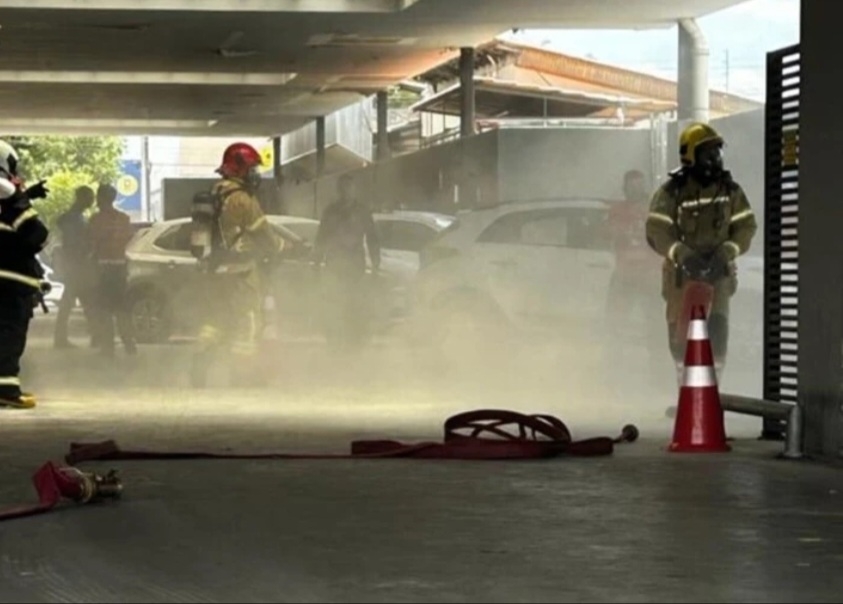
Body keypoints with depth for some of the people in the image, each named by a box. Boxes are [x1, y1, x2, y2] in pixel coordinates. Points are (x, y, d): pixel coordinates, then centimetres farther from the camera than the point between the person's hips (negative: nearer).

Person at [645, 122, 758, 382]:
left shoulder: (730, 189, 4)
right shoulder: (671, 192, -5)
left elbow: (746, 226, 4)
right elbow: (657, 231, -12)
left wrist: (726, 252, -14)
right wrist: (682, 254, -27)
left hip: (717, 270, 1)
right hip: (682, 271, -1)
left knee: (718, 326, -12)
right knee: (680, 329, 2)